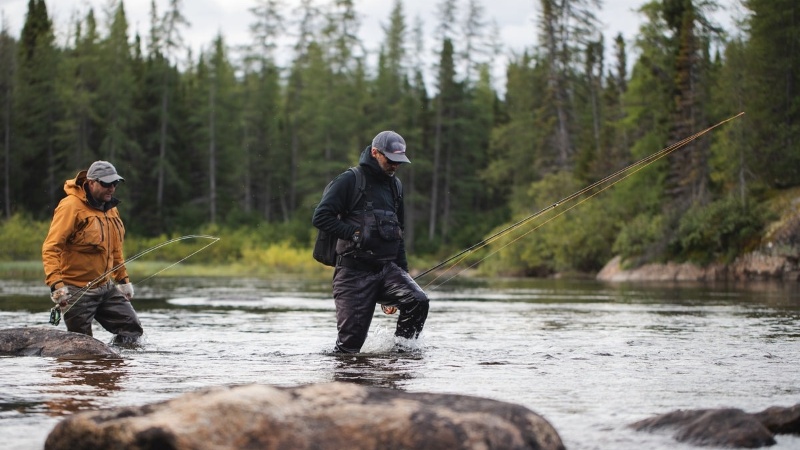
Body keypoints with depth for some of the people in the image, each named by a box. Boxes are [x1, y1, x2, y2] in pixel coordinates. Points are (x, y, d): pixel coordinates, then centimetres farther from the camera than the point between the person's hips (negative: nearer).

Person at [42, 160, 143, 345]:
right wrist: (56, 283, -30)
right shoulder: (71, 206, -15)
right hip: (78, 291, -8)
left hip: (106, 287, 8)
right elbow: (50, 248, -21)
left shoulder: (110, 208, 11)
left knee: (132, 329, 4)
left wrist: (123, 279, 22)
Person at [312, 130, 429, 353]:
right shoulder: (350, 180, -3)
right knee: (350, 343, -8)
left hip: (387, 268, 5)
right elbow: (320, 217, -11)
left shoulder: (394, 186, 17)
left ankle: (402, 353, -7)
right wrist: (355, 233, -16)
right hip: (354, 271, -5)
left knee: (418, 301, -22)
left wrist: (402, 271, 20)